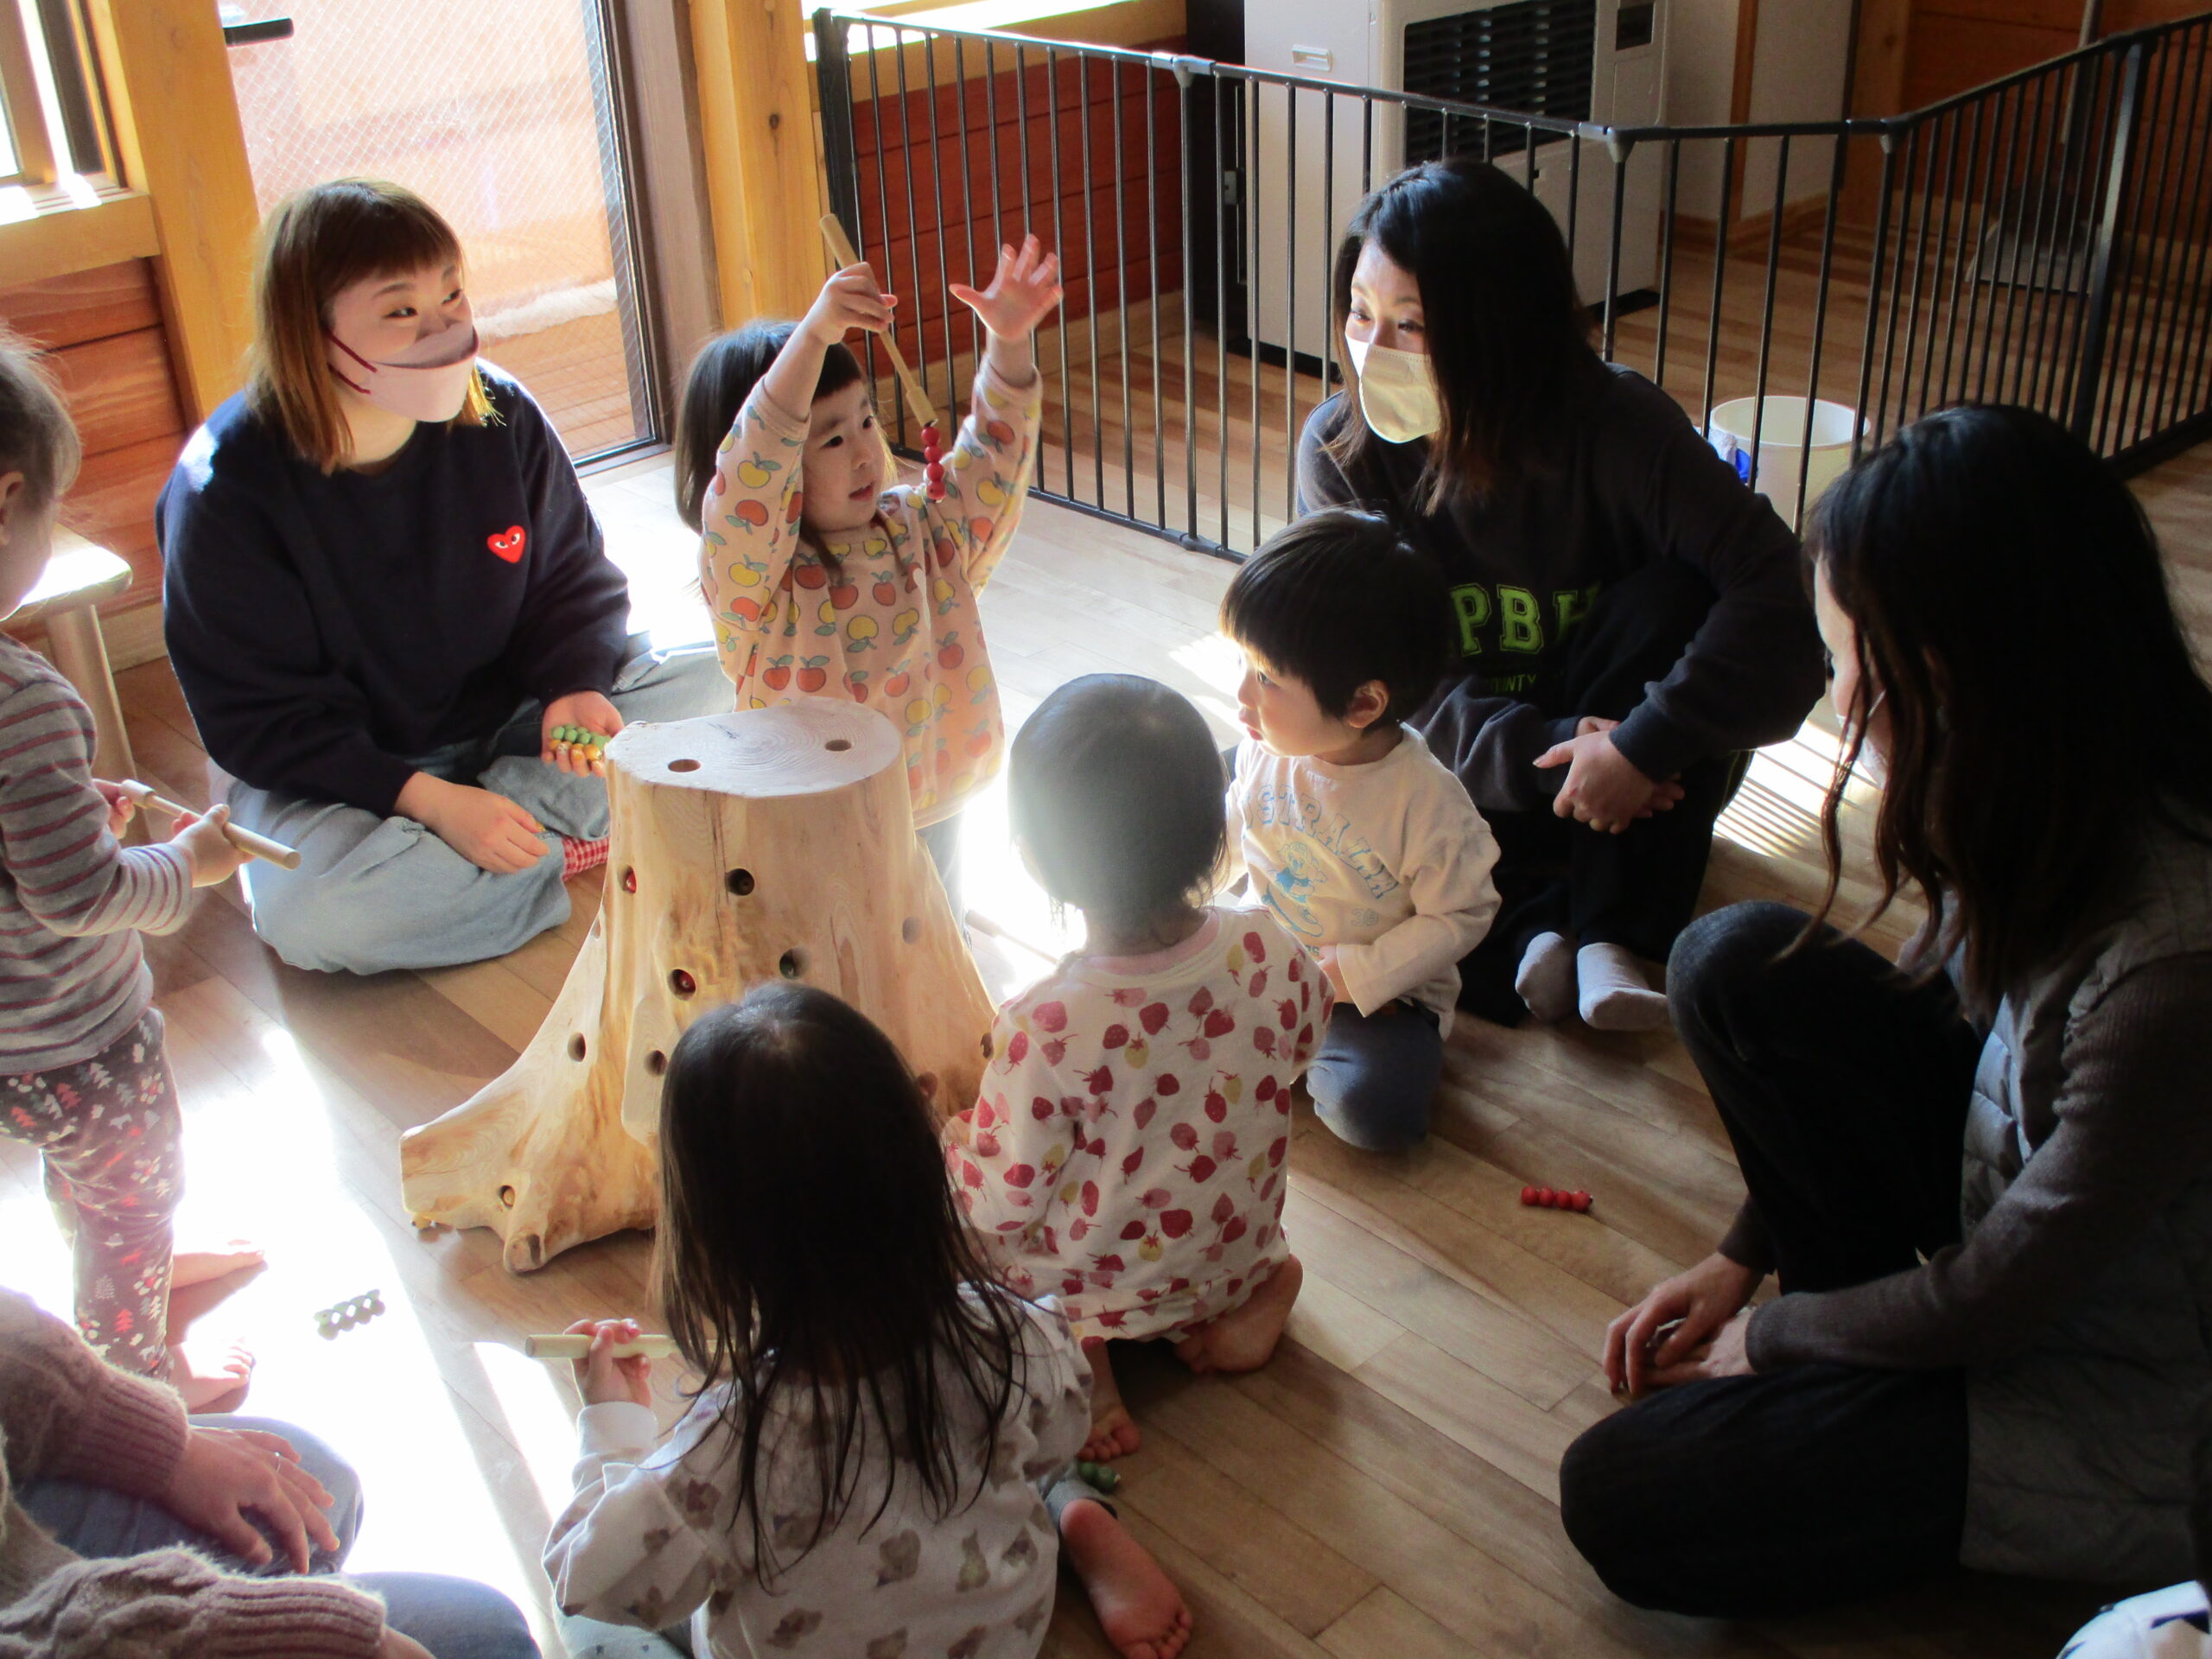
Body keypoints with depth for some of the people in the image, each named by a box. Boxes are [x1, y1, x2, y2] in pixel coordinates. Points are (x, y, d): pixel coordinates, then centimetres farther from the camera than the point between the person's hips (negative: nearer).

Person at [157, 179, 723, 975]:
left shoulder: (500, 417, -9)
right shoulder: (227, 489, -20)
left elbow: (573, 580, 2)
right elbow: (258, 719, -18)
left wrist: (573, 689, -21)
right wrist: (431, 800, -29)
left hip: (507, 716, 4)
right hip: (338, 773, -4)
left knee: (712, 687, -13)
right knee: (309, 916, -35)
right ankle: (566, 843, -17)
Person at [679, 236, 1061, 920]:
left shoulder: (919, 532, 1)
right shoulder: (753, 573, -19)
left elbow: (991, 460, 4)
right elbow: (753, 466, -36)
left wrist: (1008, 345, -14)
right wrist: (814, 334, -46)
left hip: (932, 810, 5)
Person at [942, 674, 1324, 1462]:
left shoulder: (1044, 1030, -37)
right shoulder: (1271, 954, -24)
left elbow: (1005, 1205, -23)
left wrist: (951, 1133, -3)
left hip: (1106, 1282, -4)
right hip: (1242, 1243, 4)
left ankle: (1078, 1353, 1)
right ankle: (1257, 1291, 12)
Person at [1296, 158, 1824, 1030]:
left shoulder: (1615, 424, -21)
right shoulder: (1339, 451, -14)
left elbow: (1778, 594, -29)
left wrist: (1646, 746, -37)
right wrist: (1542, 753, -31)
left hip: (1629, 783, -1)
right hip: (1473, 786, 2)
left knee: (1670, 598, -30)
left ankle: (1611, 945, -27)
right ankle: (1528, 930, -23)